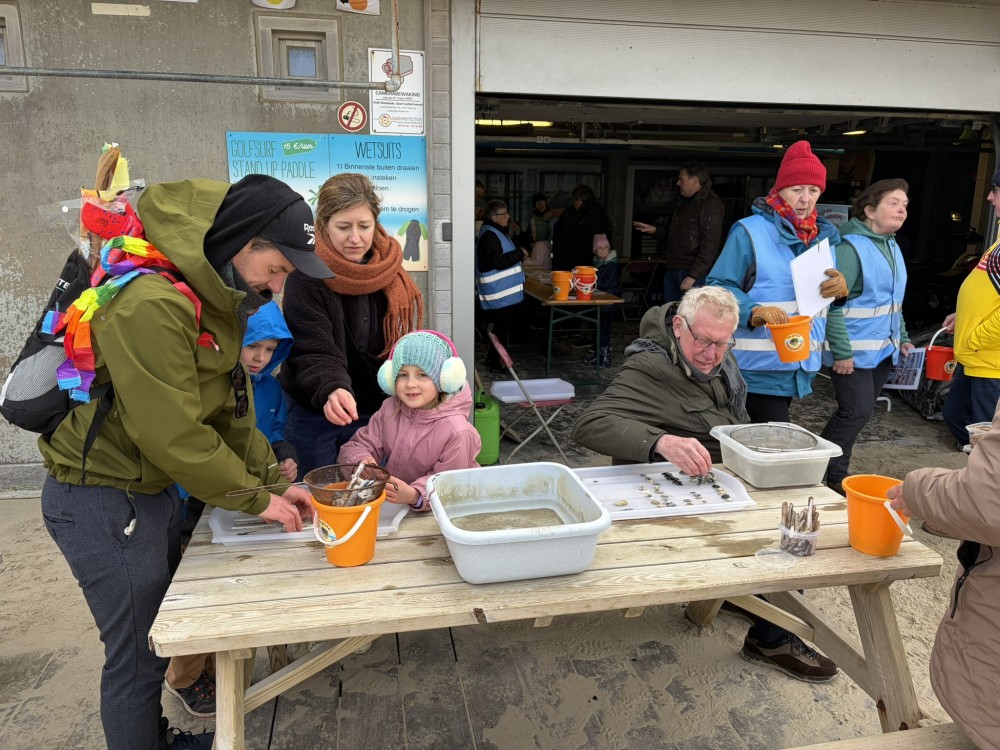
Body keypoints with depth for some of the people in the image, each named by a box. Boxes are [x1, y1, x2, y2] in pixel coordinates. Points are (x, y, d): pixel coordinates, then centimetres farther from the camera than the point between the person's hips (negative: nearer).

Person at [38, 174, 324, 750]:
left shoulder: (213, 297, 4)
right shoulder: (151, 304, -28)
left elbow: (231, 408, 8)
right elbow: (174, 434, -27)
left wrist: (273, 480, 2)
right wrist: (257, 499, -16)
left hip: (153, 488, 9)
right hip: (103, 502, -9)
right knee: (139, 656, 6)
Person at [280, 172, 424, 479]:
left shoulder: (391, 273, -2)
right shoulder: (306, 278, -16)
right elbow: (314, 354, -22)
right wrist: (331, 391, -41)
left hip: (374, 410, 4)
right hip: (314, 412, -3)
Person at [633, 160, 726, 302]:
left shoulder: (711, 205, -10)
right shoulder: (683, 203, 19)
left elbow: (709, 246, -18)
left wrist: (693, 275, -22)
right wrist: (655, 230, 14)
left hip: (694, 273, -9)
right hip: (671, 269, 9)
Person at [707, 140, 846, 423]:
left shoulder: (825, 235, 12)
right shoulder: (749, 232, -10)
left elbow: (828, 303, 13)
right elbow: (718, 286, -14)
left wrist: (840, 288, -11)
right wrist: (754, 312, -31)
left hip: (801, 365, 7)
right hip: (759, 365, -7)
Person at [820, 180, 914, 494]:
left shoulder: (892, 247, 12)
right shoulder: (850, 247, -16)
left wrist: (902, 338, 20)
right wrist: (842, 351, -22)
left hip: (883, 350, 9)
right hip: (854, 351, -9)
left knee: (860, 410, 12)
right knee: (857, 411, -10)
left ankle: (832, 467, 23)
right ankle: (831, 474, 5)